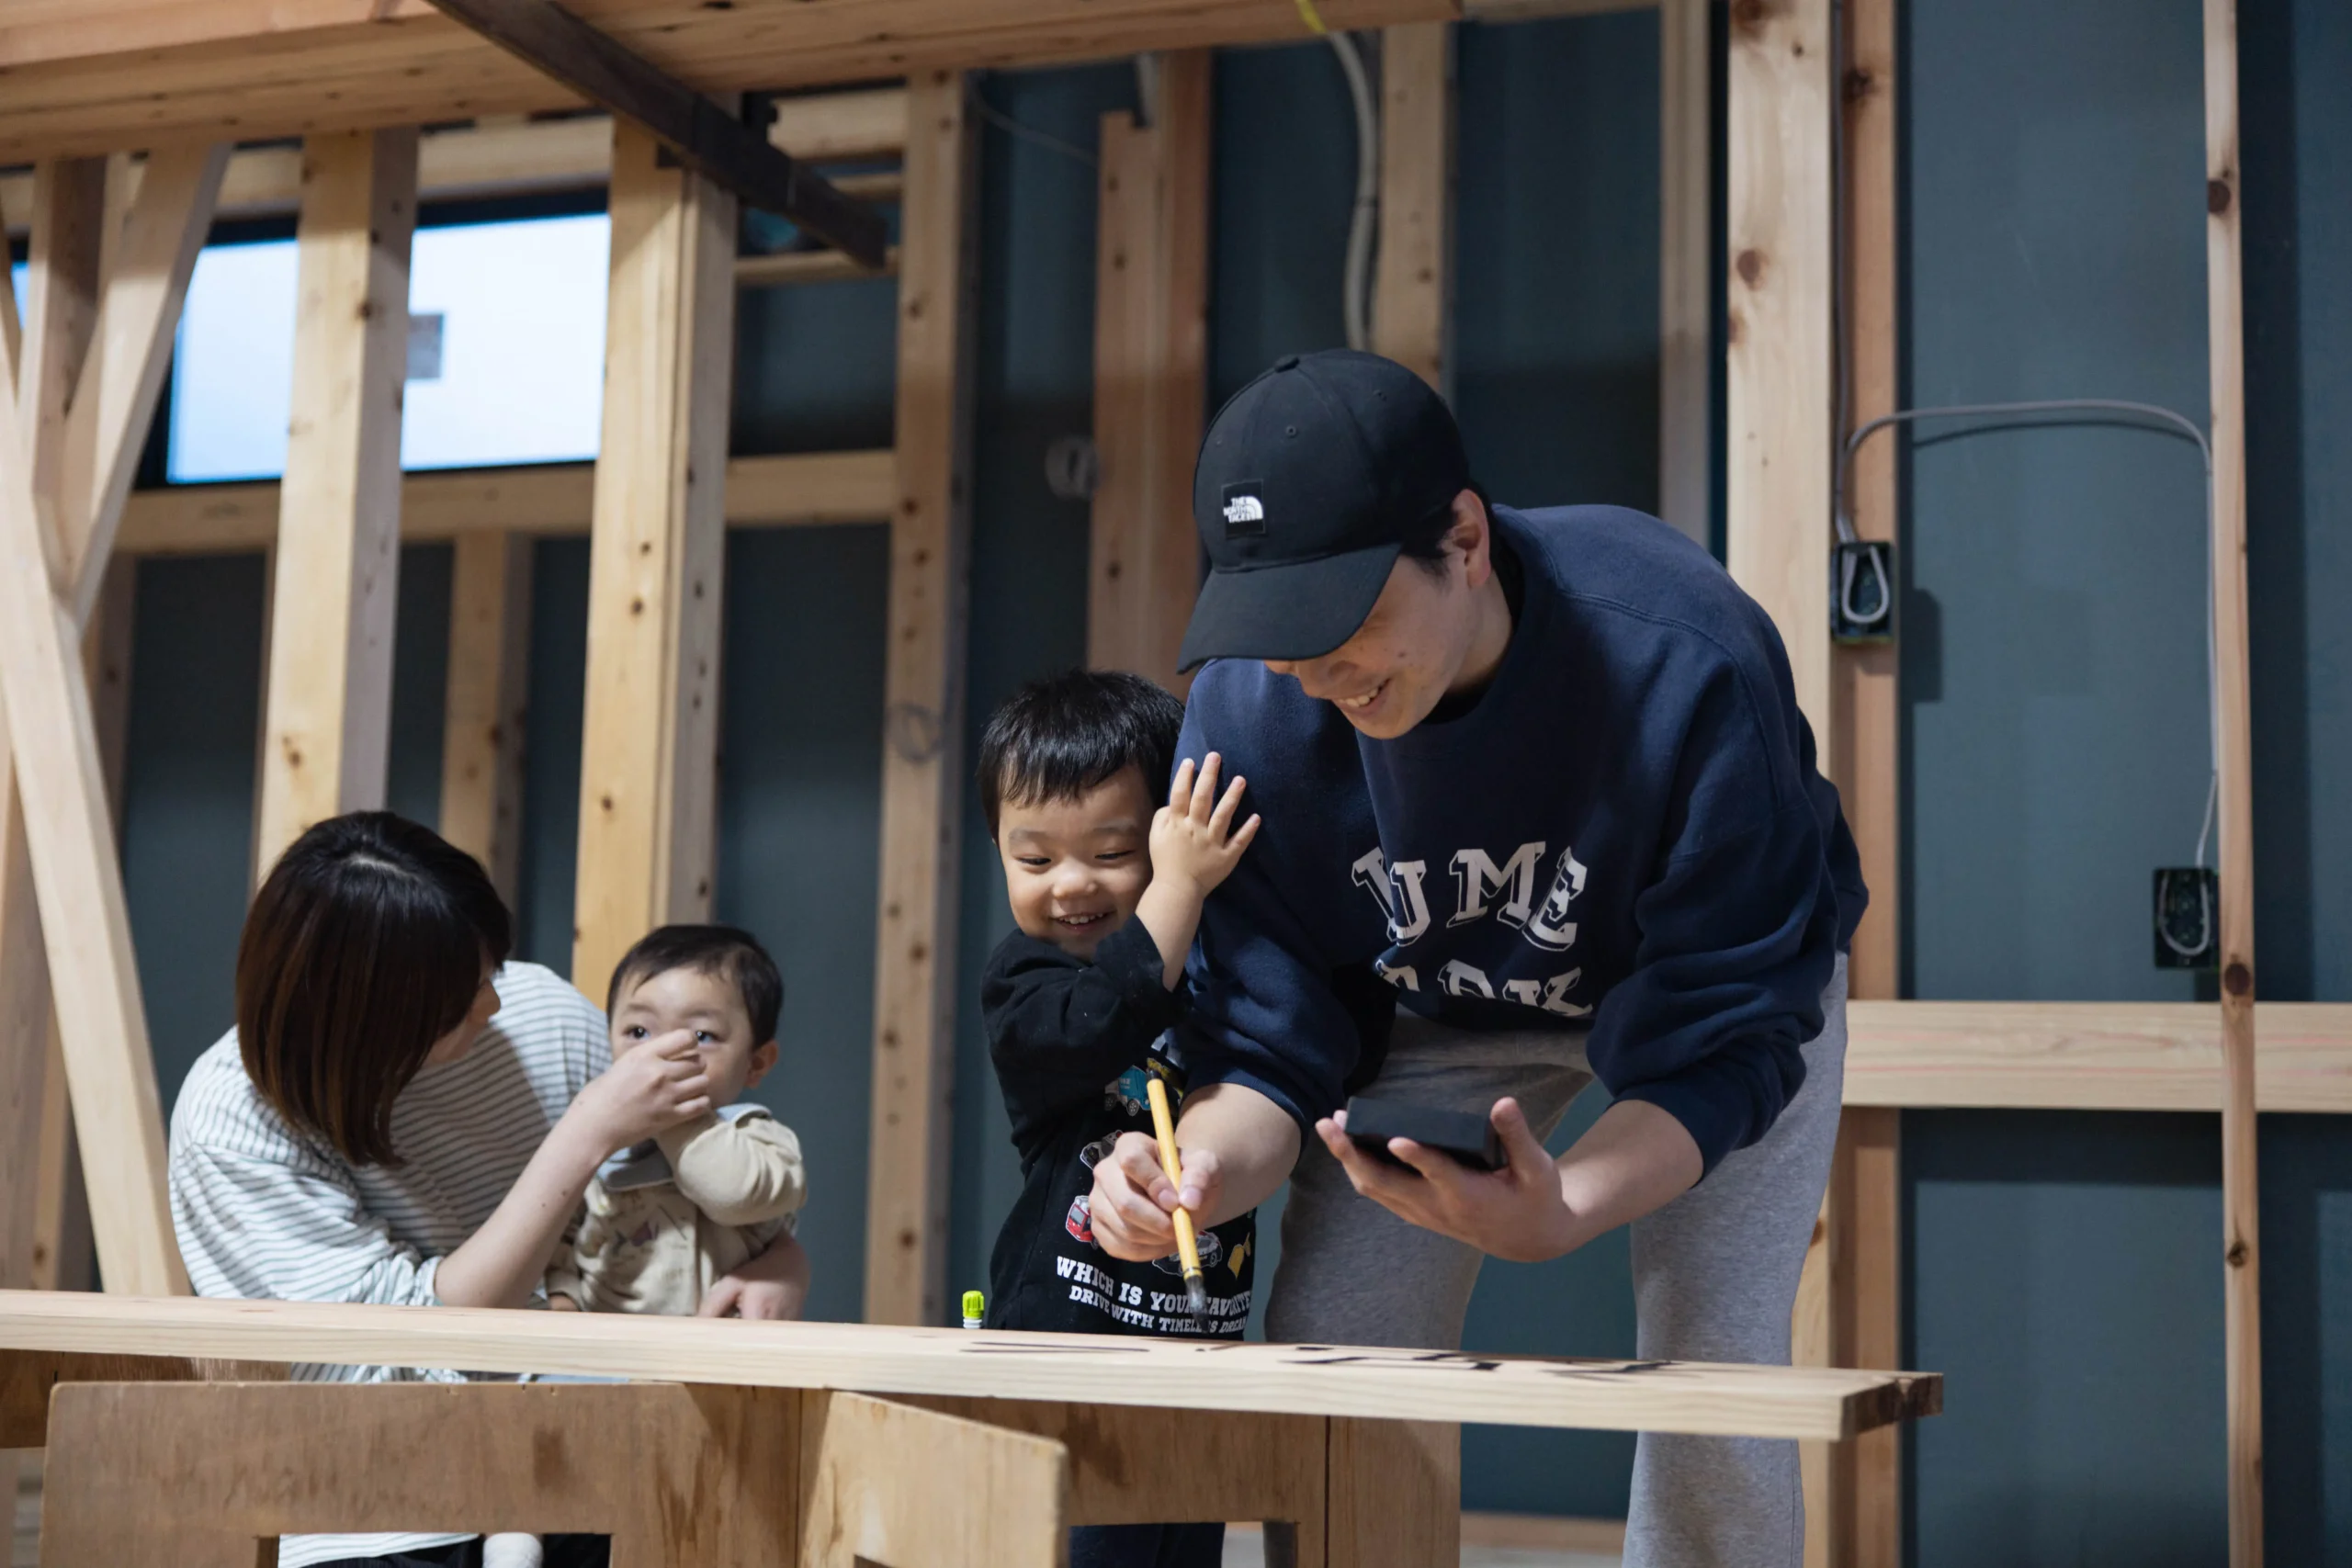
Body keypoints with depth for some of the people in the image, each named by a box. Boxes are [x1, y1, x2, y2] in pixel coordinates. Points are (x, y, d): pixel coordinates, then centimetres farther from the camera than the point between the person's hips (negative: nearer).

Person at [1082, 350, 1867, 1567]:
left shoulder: (1683, 661, -38)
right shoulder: (1247, 708, -27)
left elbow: (1718, 1042, -32)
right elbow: (1272, 1043, -19)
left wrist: (1560, 1213, -51)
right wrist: (1207, 1169, -43)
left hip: (1714, 987, -2)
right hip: (1440, 1011, 3)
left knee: (1710, 1382, -16)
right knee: (1323, 1365, -7)